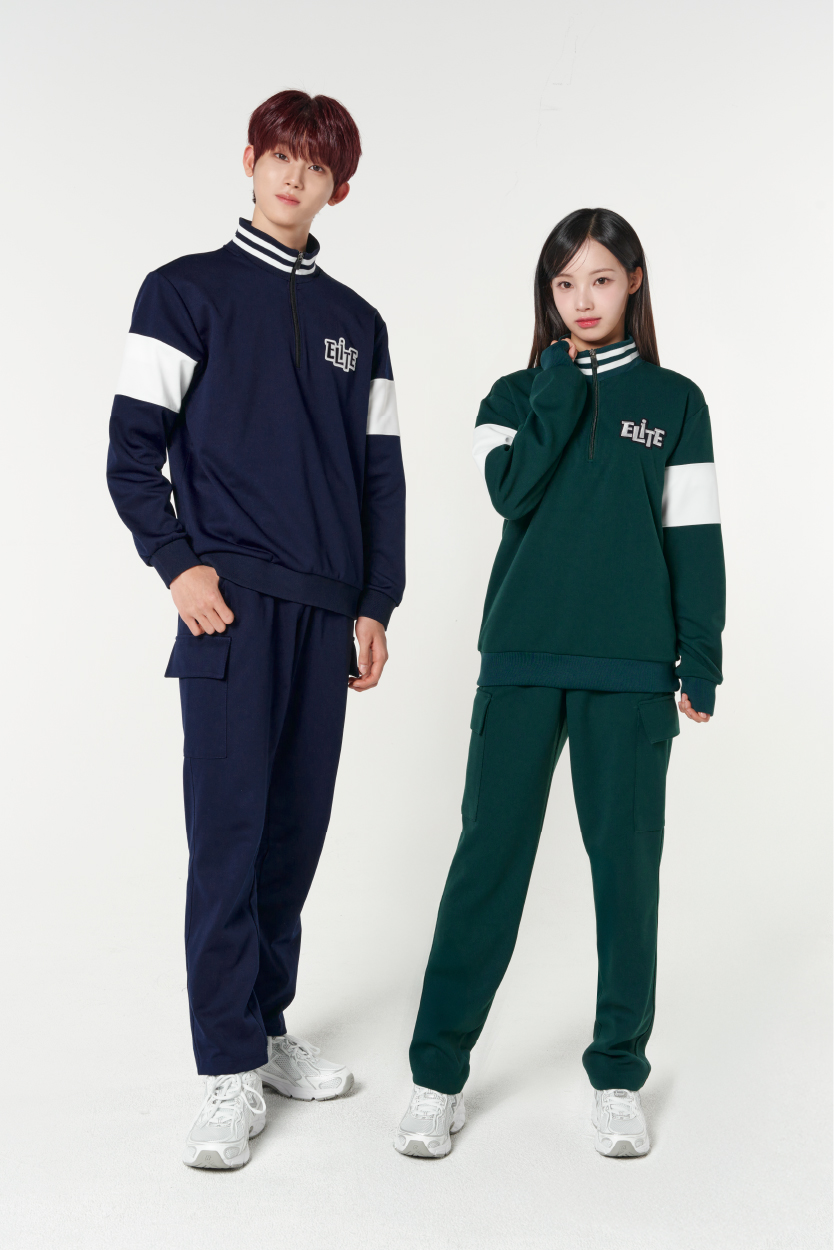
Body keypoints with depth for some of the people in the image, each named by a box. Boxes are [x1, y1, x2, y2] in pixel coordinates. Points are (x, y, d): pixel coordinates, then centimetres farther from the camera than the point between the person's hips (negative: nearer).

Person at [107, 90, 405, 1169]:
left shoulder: (355, 323, 16)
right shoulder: (186, 291, 5)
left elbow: (381, 476, 15)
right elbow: (132, 453, 1)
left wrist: (374, 606, 8)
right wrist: (177, 562, -12)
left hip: (328, 615, 5)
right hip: (230, 605, -4)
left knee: (298, 827, 9)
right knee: (228, 831, -6)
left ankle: (267, 1028, 23)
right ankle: (230, 1076, 1)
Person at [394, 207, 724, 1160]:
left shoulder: (674, 402, 10)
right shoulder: (517, 396, 12)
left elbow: (694, 539, 6)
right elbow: (511, 491, -8)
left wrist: (701, 661, 1)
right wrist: (562, 388, -5)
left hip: (630, 667, 0)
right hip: (522, 659, 0)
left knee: (626, 860, 4)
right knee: (489, 856, 1)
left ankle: (618, 1073, 19)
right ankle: (438, 1072, 11)